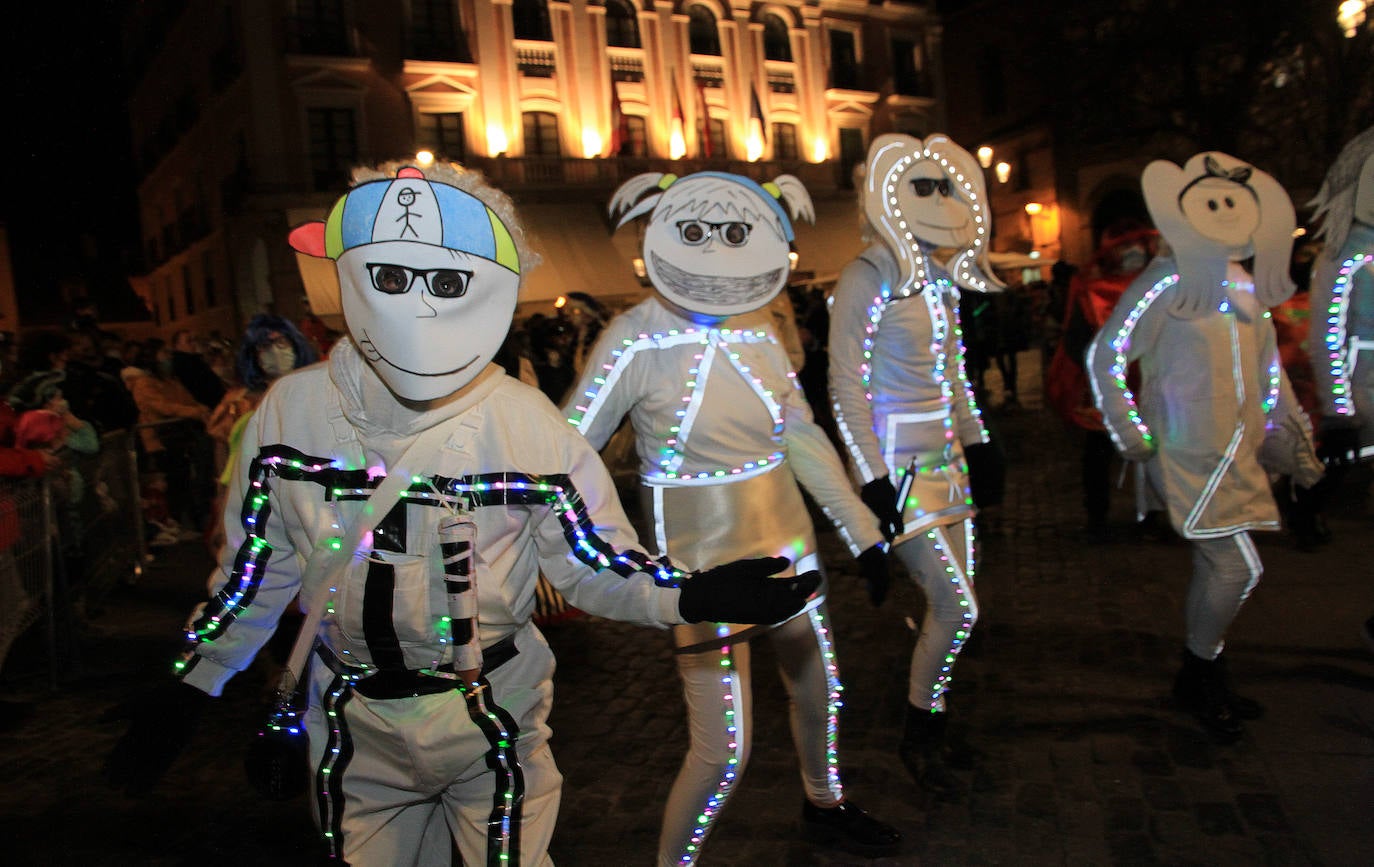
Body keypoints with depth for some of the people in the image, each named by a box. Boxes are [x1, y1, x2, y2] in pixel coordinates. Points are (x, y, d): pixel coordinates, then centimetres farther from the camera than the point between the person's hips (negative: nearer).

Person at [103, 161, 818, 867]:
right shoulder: (292, 409, -8)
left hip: (491, 719, -2)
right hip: (353, 727, 3)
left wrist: (691, 596, -28)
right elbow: (257, 564, 3)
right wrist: (187, 692, 7)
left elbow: (592, 559, -10)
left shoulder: (524, 419, -15)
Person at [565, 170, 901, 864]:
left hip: (785, 542, 6)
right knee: (724, 750, -3)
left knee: (818, 689, 23)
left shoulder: (758, 330, -1)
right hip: (704, 565, -6)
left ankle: (825, 807, 51)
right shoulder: (636, 341, -17)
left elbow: (802, 437, 8)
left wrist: (861, 532, 9)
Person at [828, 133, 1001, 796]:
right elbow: (846, 388, -15)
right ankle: (917, 738, 15)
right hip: (898, 463, -7)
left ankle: (934, 724, 30)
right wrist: (873, 480, -18)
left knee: (950, 604, 10)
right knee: (958, 607, -6)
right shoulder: (867, 279, -13)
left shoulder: (942, 275, 10)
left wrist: (977, 442, 18)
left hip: (945, 458, 8)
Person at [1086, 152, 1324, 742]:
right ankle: (1197, 680, 11)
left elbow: (1268, 366, 20)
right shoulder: (1167, 283, -13)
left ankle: (1204, 683, 29)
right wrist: (1132, 439, -12)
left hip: (1237, 450, 8)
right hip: (1191, 451, -8)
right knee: (1238, 567, -8)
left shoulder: (1248, 284, 11)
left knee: (1216, 566, 14)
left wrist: (1293, 438, 18)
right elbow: (1105, 357, -12)